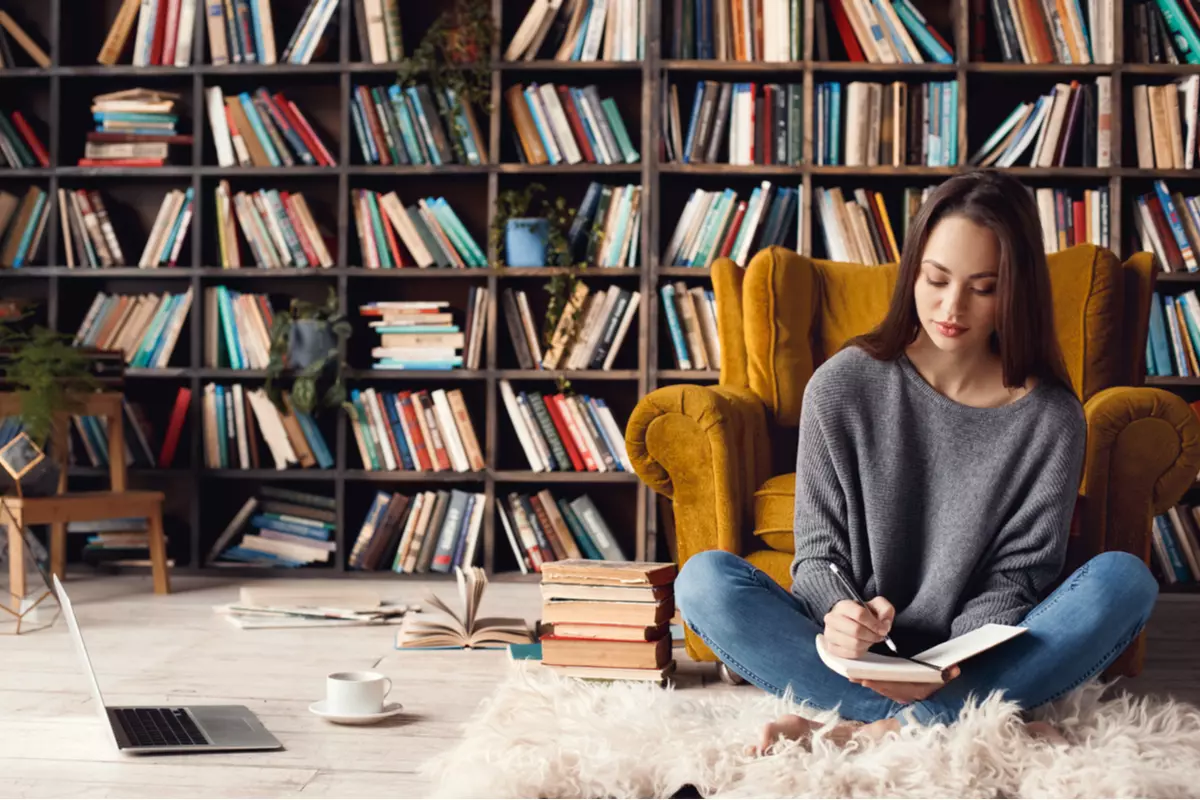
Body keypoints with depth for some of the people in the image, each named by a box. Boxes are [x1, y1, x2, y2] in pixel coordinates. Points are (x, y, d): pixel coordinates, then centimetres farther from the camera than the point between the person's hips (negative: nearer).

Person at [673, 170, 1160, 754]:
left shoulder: (1050, 418, -3)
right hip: (855, 659, 0)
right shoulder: (842, 386, -4)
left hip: (973, 664, 0)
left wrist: (958, 664, -23)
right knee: (704, 579, -24)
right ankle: (968, 723, -29)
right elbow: (820, 553, -2)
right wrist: (839, 614, -26)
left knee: (1125, 579, -24)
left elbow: (1016, 575, -2)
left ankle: (875, 732, -29)